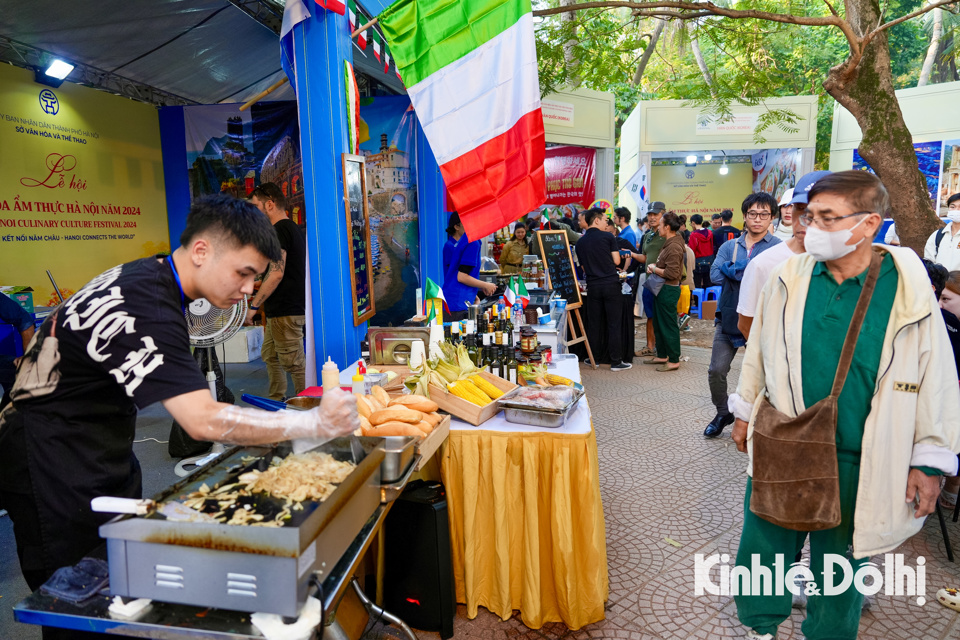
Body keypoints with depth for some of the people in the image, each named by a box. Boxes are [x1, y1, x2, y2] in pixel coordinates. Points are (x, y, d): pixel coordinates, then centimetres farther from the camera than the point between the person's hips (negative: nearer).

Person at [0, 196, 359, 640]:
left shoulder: (146, 276, 3)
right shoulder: (145, 307, -29)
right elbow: (204, 420, -36)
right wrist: (315, 423, -35)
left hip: (99, 460, 10)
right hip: (59, 473, -9)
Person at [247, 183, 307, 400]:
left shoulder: (280, 230, -14)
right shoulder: (292, 228, 17)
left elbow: (276, 274, -23)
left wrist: (253, 305, -17)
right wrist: (261, 299, 26)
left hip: (285, 311, -11)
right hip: (281, 309, 11)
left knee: (294, 364, -5)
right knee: (270, 357, 19)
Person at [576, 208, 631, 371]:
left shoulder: (580, 242, 7)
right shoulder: (607, 237, -4)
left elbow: (584, 268, 12)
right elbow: (617, 261, -1)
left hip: (592, 286, 4)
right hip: (611, 284, -3)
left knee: (593, 324, 11)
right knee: (614, 324, 1)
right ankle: (616, 361, 4)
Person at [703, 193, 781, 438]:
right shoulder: (729, 246, 8)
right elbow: (715, 275, -9)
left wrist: (734, 270, -18)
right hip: (729, 318, 3)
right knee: (716, 371, 6)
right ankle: (723, 414, 29)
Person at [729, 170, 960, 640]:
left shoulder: (909, 292, -10)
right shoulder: (789, 279, -5)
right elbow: (759, 350, 7)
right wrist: (744, 413, 12)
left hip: (857, 464, -1)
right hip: (779, 448, 2)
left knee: (840, 558, 17)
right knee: (764, 544, 16)